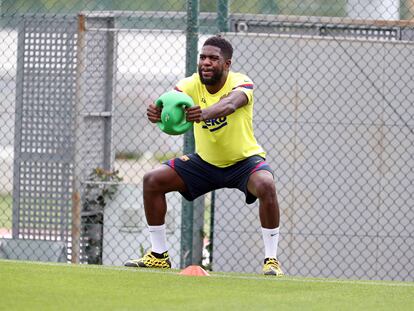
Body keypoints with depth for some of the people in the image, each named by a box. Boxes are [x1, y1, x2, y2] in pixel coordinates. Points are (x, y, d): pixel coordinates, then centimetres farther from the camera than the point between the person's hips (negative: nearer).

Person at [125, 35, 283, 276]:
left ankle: (271, 260, -23)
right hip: (205, 162, 4)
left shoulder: (241, 83, -24)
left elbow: (230, 104, -48)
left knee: (266, 184, -35)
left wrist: (205, 113, -70)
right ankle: (159, 255, 9)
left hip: (244, 160, -4)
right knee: (153, 181, -5)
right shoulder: (192, 85, -14)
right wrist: (157, 112, -59)